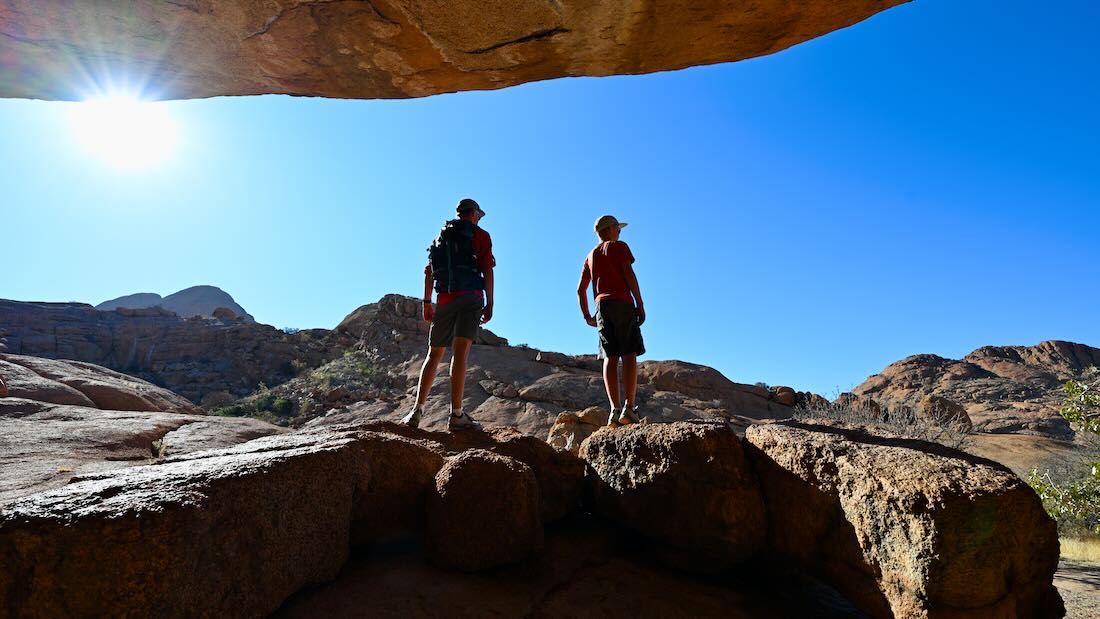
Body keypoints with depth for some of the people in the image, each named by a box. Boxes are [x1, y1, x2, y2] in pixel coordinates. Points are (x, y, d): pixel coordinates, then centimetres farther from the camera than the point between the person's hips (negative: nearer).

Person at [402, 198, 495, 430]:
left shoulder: (442, 235, 20)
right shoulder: (481, 236, 6)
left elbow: (429, 271, 12)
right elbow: (487, 270, -4)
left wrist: (427, 302, 11)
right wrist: (490, 303, -4)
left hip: (444, 301, 4)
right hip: (471, 298, -4)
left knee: (434, 355, 10)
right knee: (461, 353, -11)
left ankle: (417, 411, 2)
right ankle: (456, 415, -14)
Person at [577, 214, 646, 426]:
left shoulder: (591, 256, 25)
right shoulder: (619, 246, 10)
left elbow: (581, 289, 19)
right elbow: (629, 274, -6)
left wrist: (587, 316, 24)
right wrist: (640, 304, -7)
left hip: (602, 306, 4)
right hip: (622, 303, -4)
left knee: (610, 358, -3)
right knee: (630, 355, -7)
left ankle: (614, 409, -15)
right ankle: (629, 407, -17)